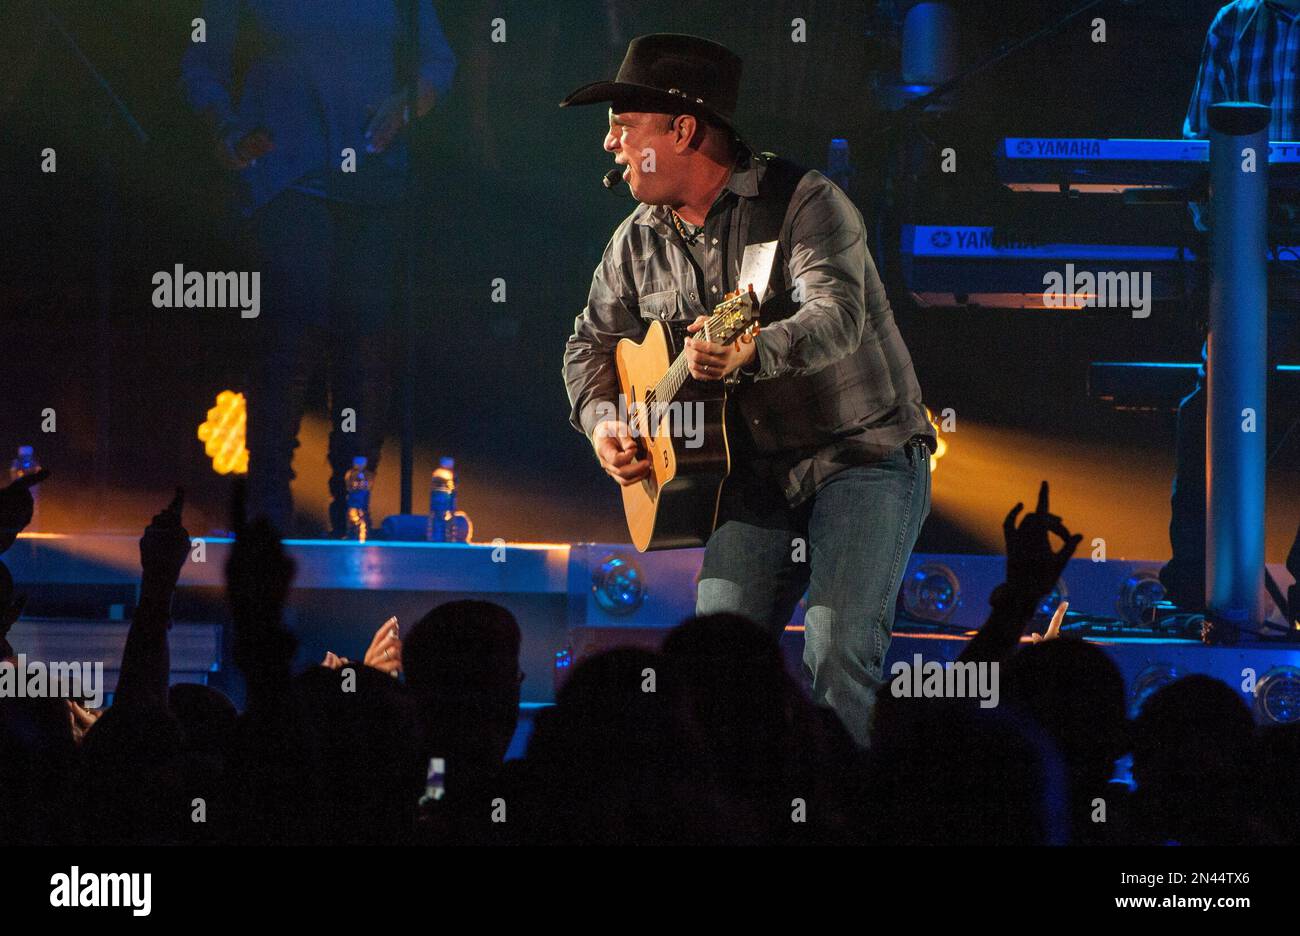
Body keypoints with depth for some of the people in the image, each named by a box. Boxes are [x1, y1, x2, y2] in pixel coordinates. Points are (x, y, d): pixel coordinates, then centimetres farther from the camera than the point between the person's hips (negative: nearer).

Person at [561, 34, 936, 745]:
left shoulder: (804, 202, -13)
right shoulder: (639, 241, 8)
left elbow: (838, 318, -29)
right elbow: (592, 343, 22)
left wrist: (751, 353, -49)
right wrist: (602, 419, 1)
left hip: (863, 453, -6)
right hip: (756, 470, 6)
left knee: (838, 656, -19)